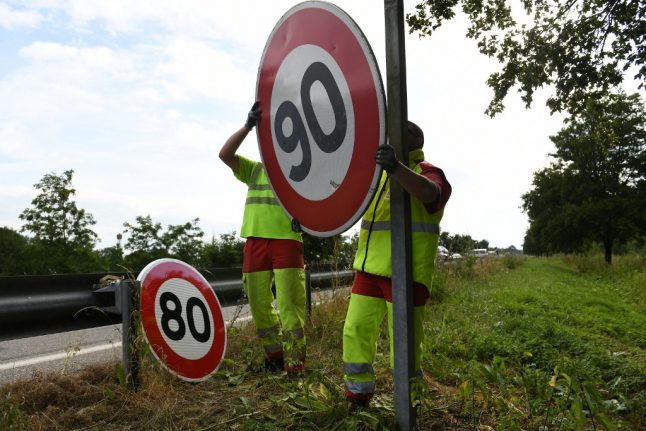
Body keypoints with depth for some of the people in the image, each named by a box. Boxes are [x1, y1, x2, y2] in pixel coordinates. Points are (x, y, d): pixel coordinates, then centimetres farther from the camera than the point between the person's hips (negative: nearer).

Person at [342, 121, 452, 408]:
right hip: (369, 268, 7)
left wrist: (396, 168, -47)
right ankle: (357, 399, 26)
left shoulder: (427, 172, -4)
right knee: (355, 331, 9)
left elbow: (429, 193, -29)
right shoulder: (377, 172, 16)